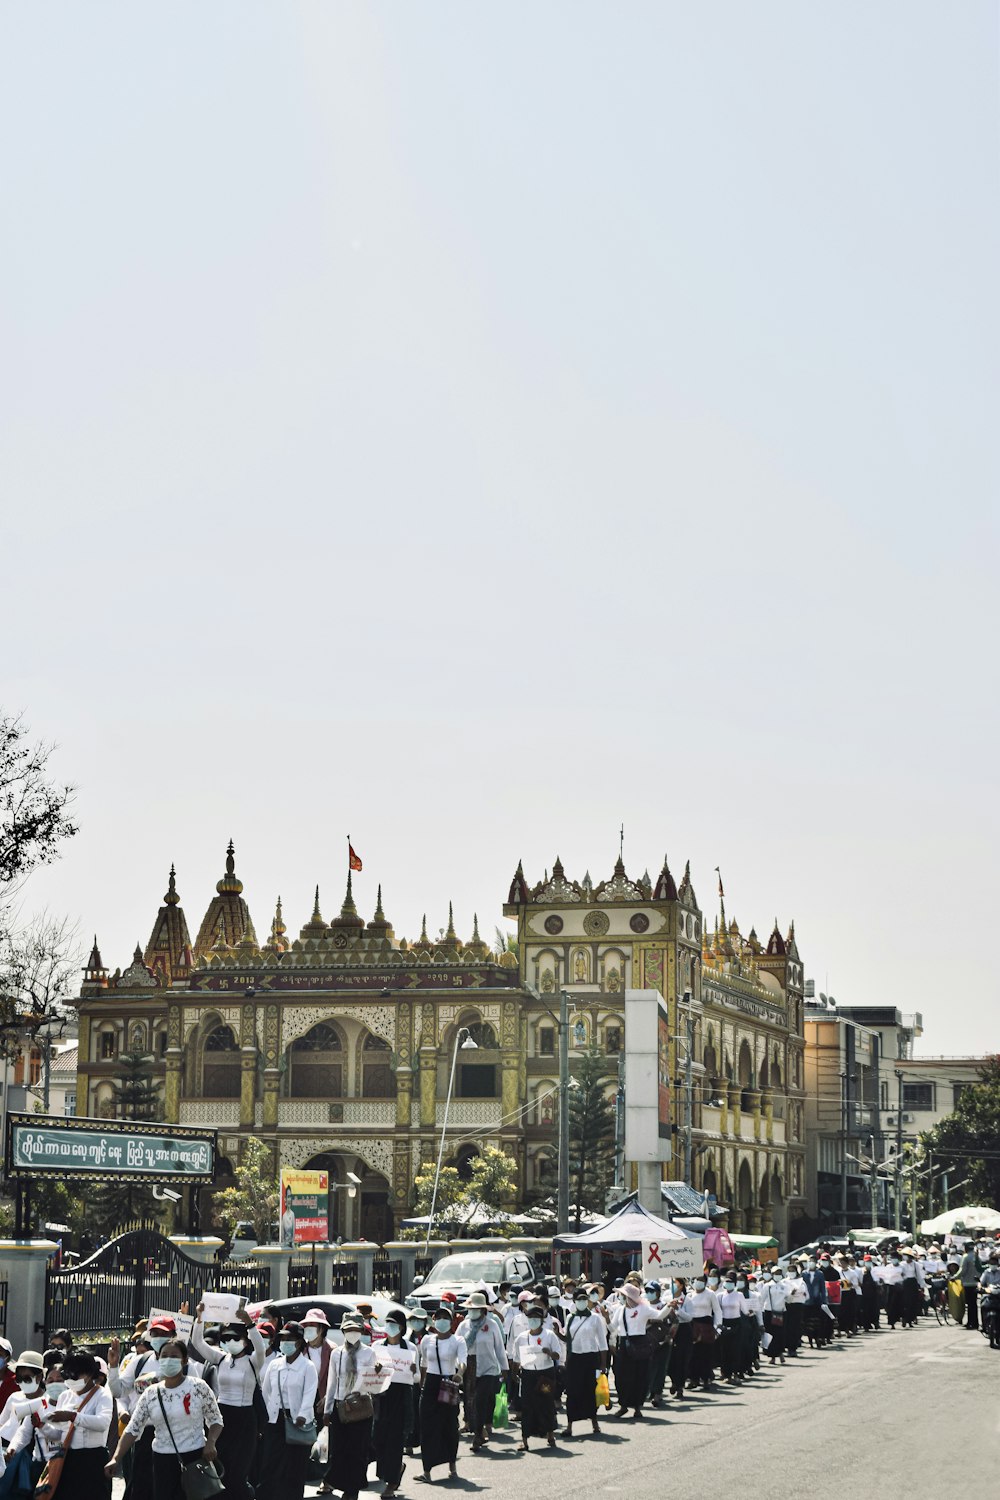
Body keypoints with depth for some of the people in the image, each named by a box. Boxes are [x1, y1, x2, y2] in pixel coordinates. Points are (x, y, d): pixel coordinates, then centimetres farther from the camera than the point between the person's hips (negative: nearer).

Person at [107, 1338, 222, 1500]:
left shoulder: (198, 1387, -5)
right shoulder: (150, 1393, 2)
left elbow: (216, 1420, 3)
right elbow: (132, 1429, 1)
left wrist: (210, 1442, -16)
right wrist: (116, 1458, -10)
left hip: (194, 1458, -3)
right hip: (163, 1461, 3)